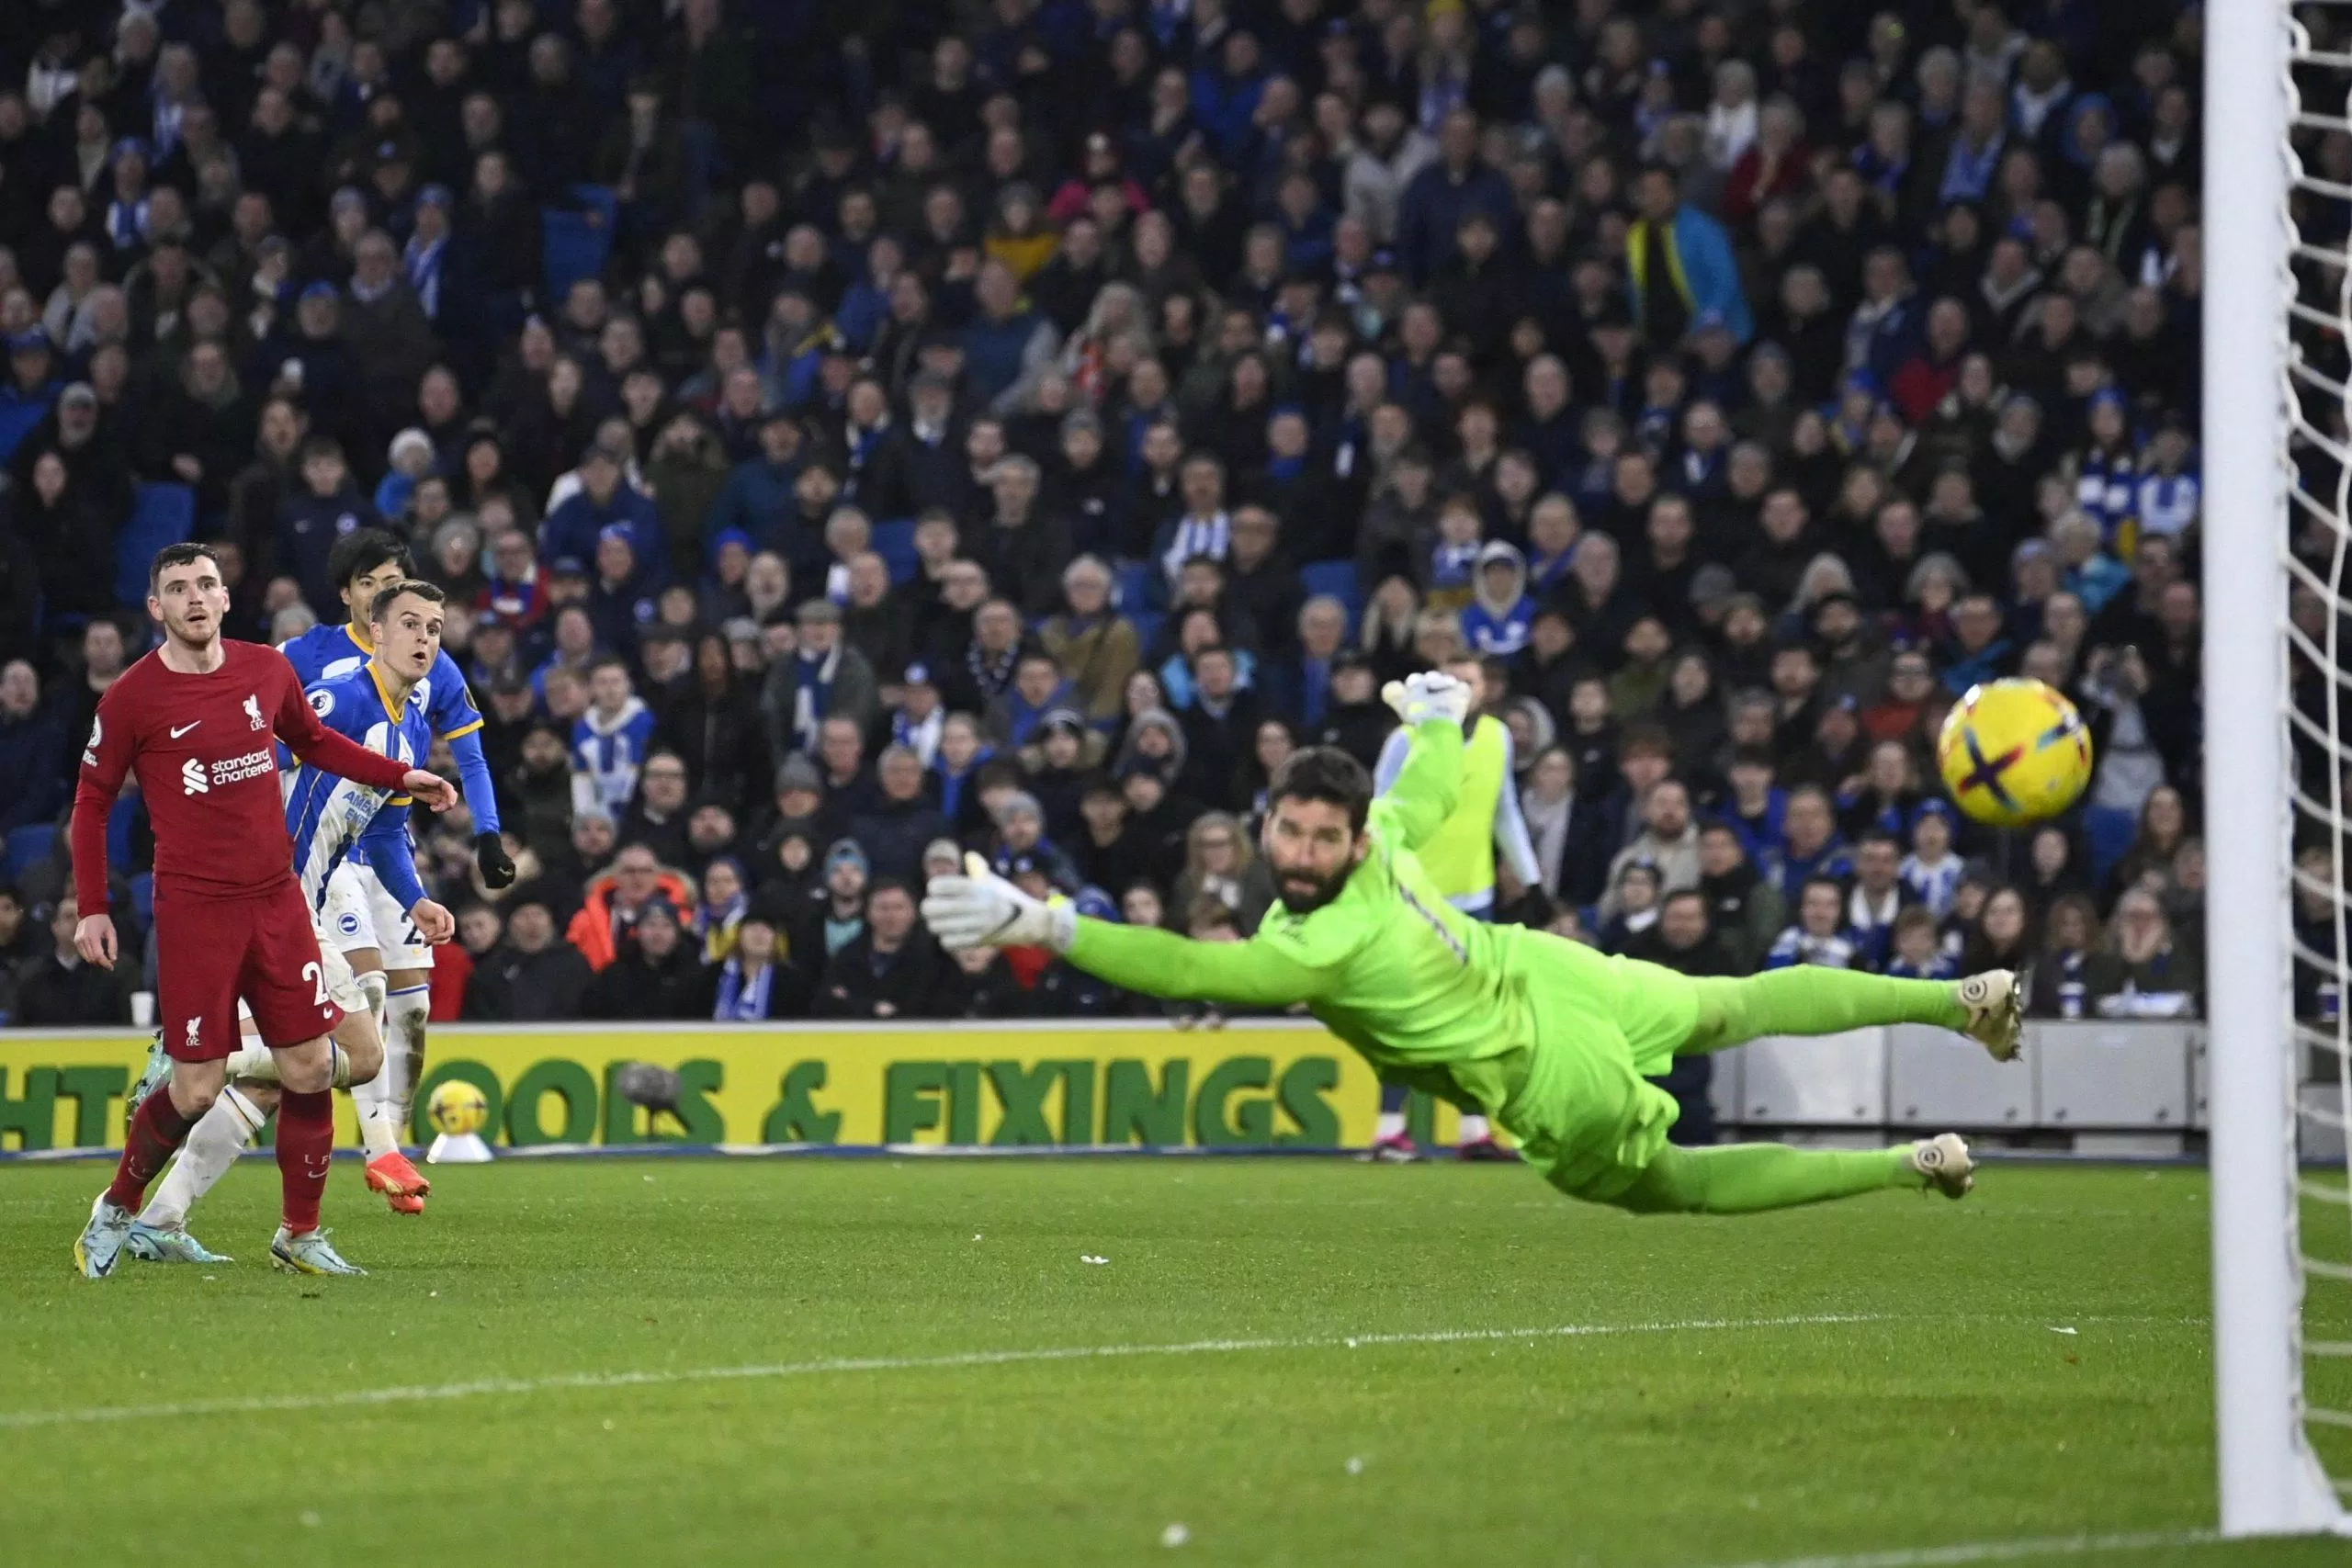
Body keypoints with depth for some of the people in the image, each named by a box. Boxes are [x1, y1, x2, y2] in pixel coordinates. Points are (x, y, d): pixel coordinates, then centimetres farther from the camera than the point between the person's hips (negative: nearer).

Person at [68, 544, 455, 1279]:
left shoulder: (267, 670, 5)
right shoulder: (133, 697, -6)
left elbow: (314, 741, 24)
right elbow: (92, 800, 2)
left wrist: (401, 776, 15)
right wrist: (91, 907, -2)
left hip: (277, 900, 4)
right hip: (193, 909, -4)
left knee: (311, 1068, 1)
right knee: (197, 1090, -6)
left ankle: (300, 1233, 16)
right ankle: (116, 1210, 17)